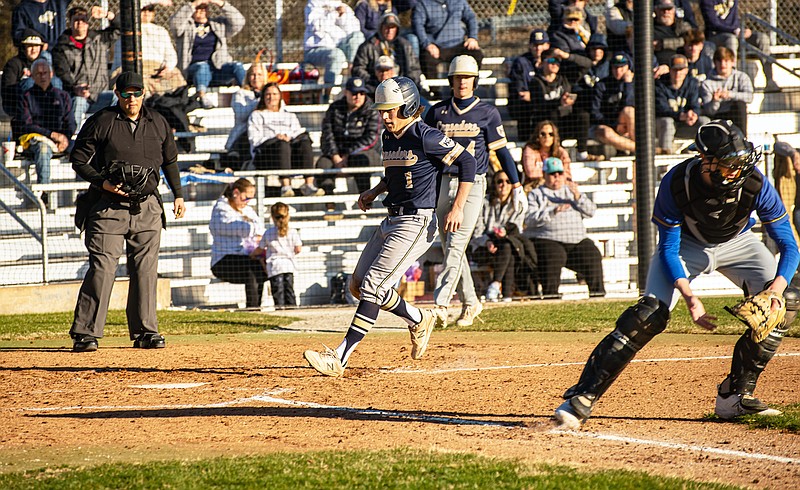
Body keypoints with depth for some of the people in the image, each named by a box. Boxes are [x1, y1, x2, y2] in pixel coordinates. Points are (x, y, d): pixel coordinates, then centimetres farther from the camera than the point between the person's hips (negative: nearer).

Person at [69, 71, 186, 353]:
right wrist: (102, 183, -15)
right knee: (102, 268, -10)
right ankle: (85, 333, -8)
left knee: (146, 269, 5)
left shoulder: (158, 124, 10)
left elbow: (170, 161, 23)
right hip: (110, 207, -4)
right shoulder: (101, 123, -3)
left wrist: (178, 195, 17)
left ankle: (145, 332, 12)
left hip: (148, 207, 4)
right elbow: (78, 159, -1)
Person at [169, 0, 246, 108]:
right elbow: (175, 23, -7)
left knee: (237, 66, -25)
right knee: (203, 67, -38)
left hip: (218, 69, 3)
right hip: (193, 70, -3)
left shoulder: (219, 24, 22)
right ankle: (202, 96, -61)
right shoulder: (186, 26, 14)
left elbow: (238, 22, 10)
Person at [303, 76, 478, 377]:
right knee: (359, 285, 11)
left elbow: (467, 162, -11)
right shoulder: (389, 137, 11)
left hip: (417, 222, -10)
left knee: (373, 285, -16)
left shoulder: (425, 137, -14)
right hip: (391, 220, 10)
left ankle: (340, 358, -20)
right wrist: (374, 192, 11)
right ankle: (420, 321, 29)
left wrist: (457, 208, -16)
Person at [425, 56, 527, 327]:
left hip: (473, 184, -4)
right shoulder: (437, 112, 9)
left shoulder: (487, 112, 2)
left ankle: (441, 303, -22)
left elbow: (502, 151, 3)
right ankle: (470, 303, 19)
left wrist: (517, 186, -1)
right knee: (450, 249, 7)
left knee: (456, 245, -14)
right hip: (443, 183, 4)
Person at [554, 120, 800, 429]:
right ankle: (582, 399, -22)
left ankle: (736, 395, -9)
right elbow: (668, 249, -22)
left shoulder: (755, 184, -30)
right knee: (652, 312, -22)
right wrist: (688, 295, -38)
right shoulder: (676, 183, -32)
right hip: (686, 243, -2)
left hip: (736, 242, 2)